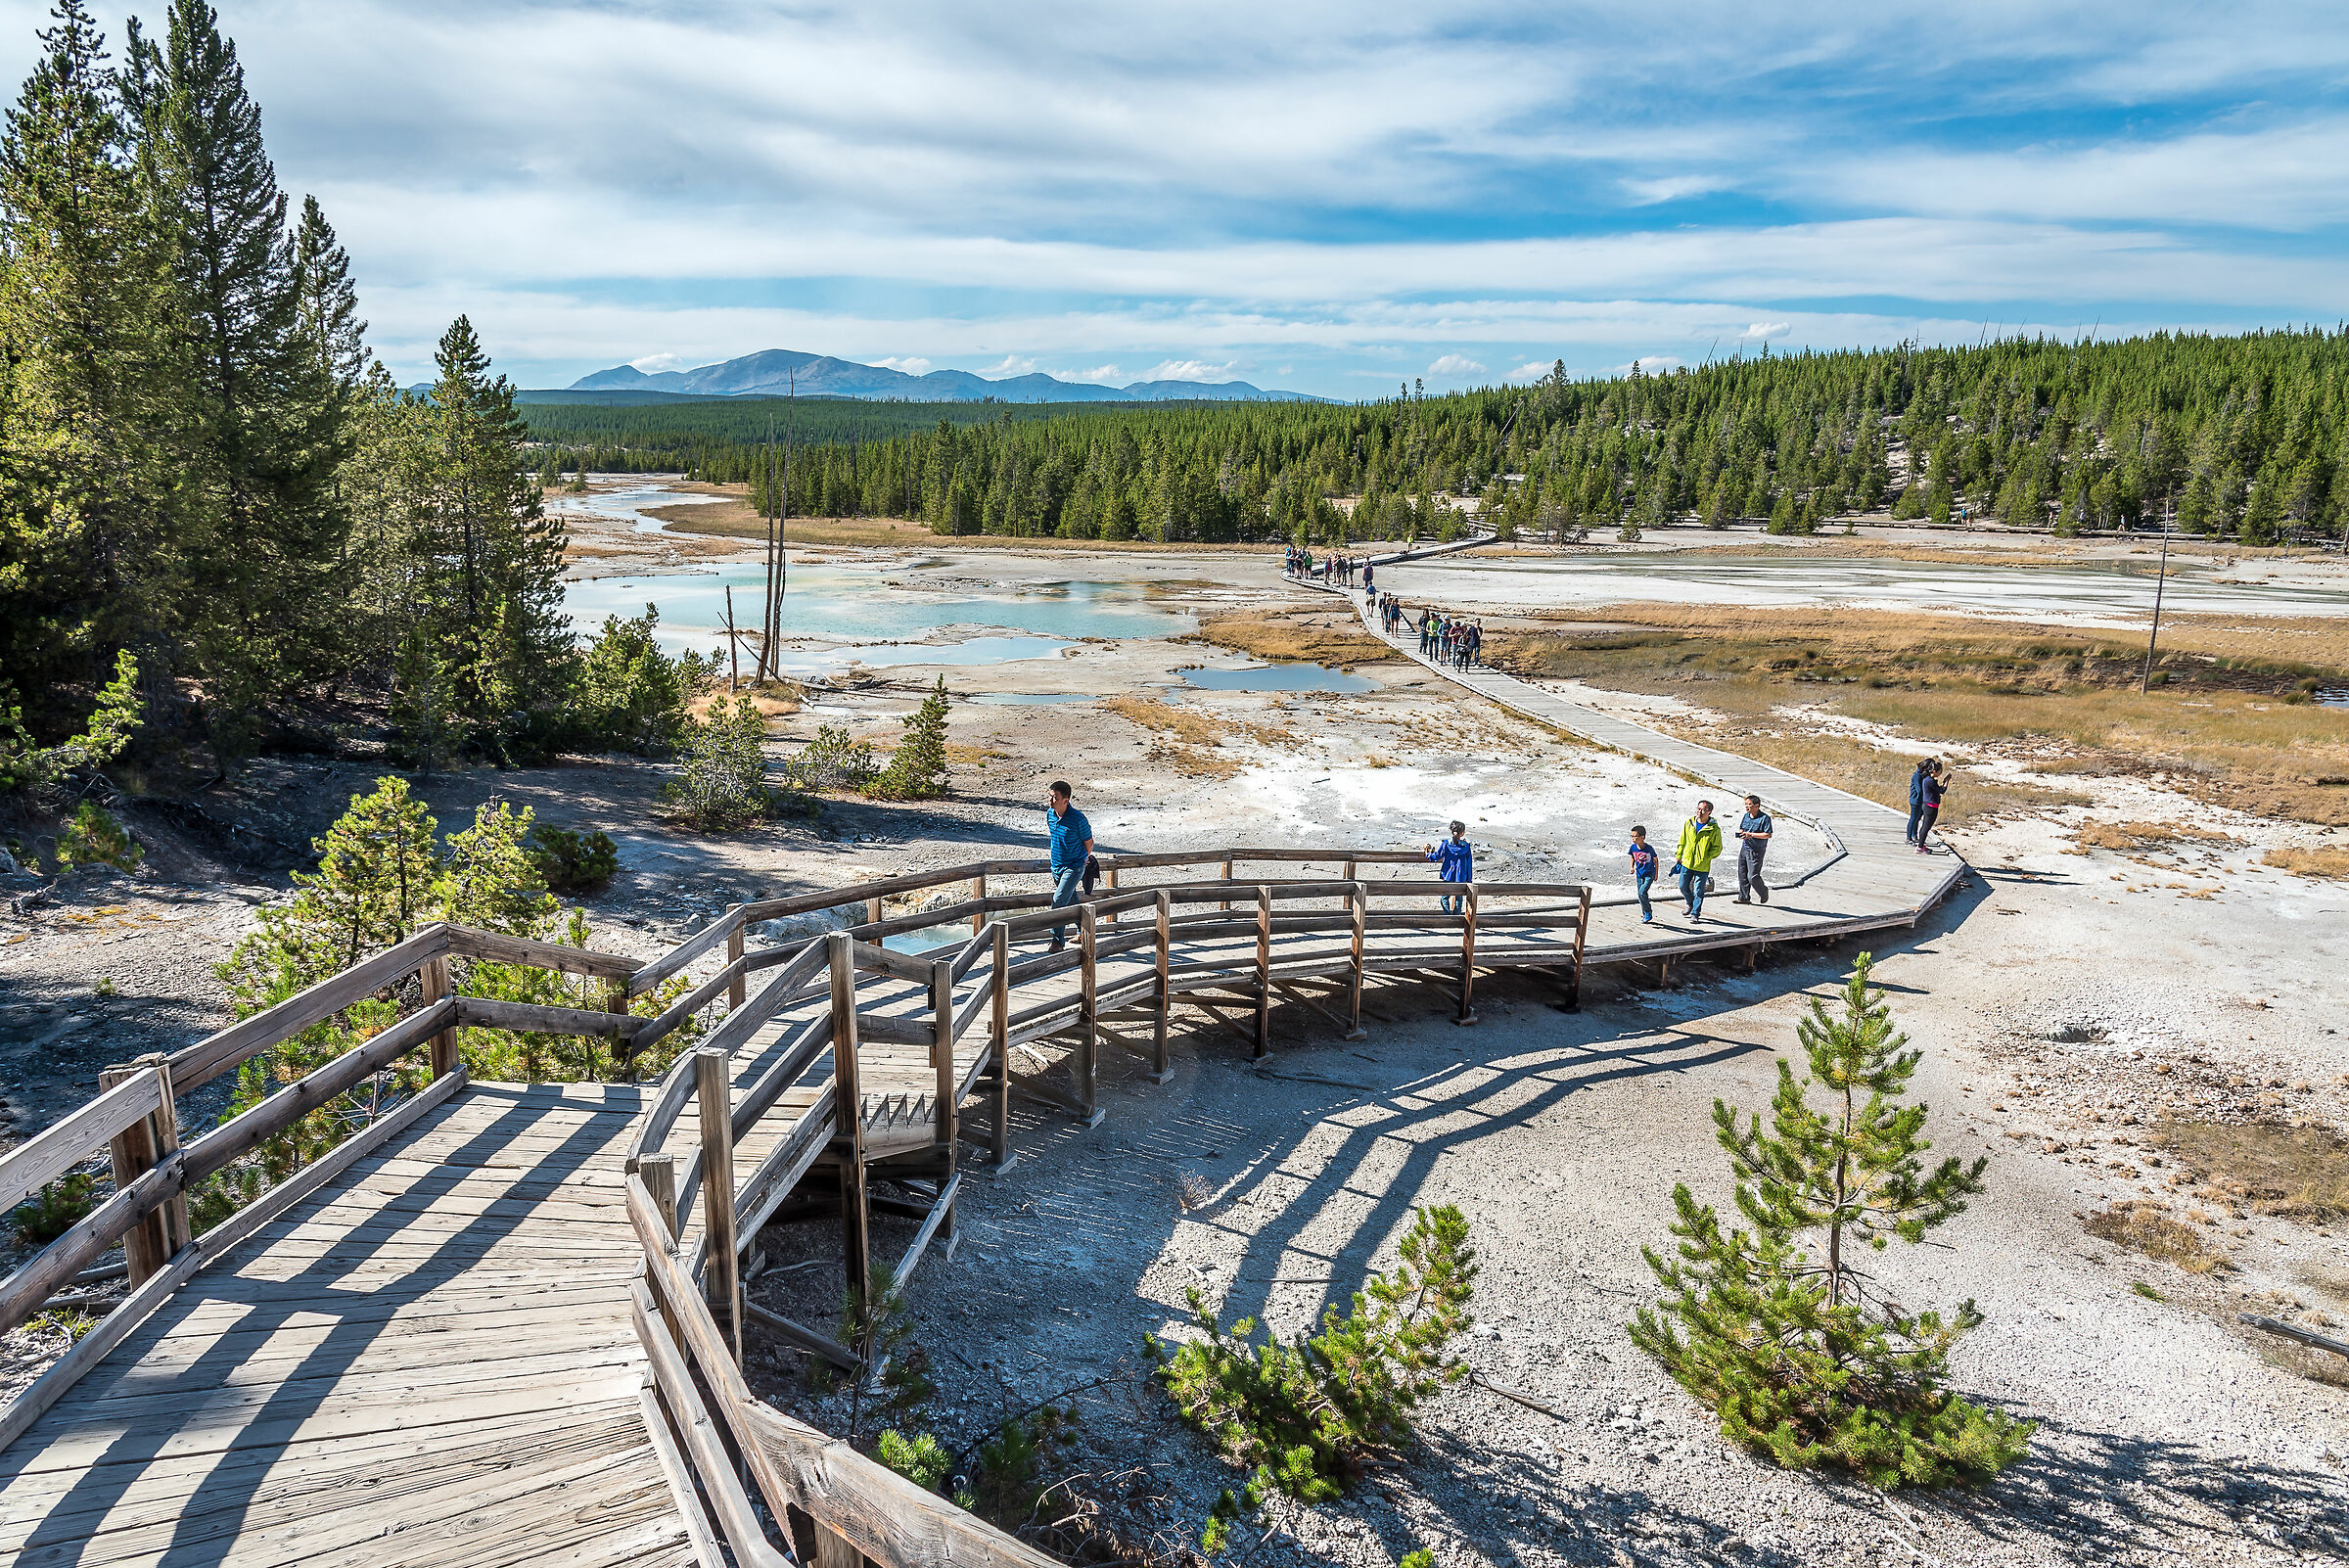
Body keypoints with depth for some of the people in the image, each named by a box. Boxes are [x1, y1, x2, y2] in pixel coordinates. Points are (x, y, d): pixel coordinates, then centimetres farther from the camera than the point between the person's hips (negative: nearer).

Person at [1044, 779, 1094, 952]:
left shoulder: (1077, 818, -22)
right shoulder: (1050, 814, -3)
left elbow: (1089, 843, -7)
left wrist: (1081, 859, 10)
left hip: (1074, 866, -7)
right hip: (1056, 865, 7)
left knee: (1059, 901, -16)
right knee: (1071, 901, 18)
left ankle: (1058, 940, -7)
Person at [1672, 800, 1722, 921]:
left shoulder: (1714, 829, -9)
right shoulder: (1689, 823, 2)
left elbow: (1717, 848, -2)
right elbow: (1682, 841, 12)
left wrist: (1706, 857, -12)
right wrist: (1679, 856, 12)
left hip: (1702, 866, -4)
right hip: (1687, 862, 4)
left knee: (1699, 891, 1)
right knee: (1683, 887, 12)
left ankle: (1695, 913, 16)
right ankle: (1691, 904, 38)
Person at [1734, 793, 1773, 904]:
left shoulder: (1764, 818, -13)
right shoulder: (1746, 816, 8)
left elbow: (1768, 835, -17)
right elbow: (1741, 829, 20)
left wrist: (1751, 835, -22)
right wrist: (1741, 833, -5)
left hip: (1756, 851, -7)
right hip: (1744, 848, 7)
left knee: (1752, 876, -7)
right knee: (1742, 875, 7)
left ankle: (1764, 892, 20)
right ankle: (1744, 898, 16)